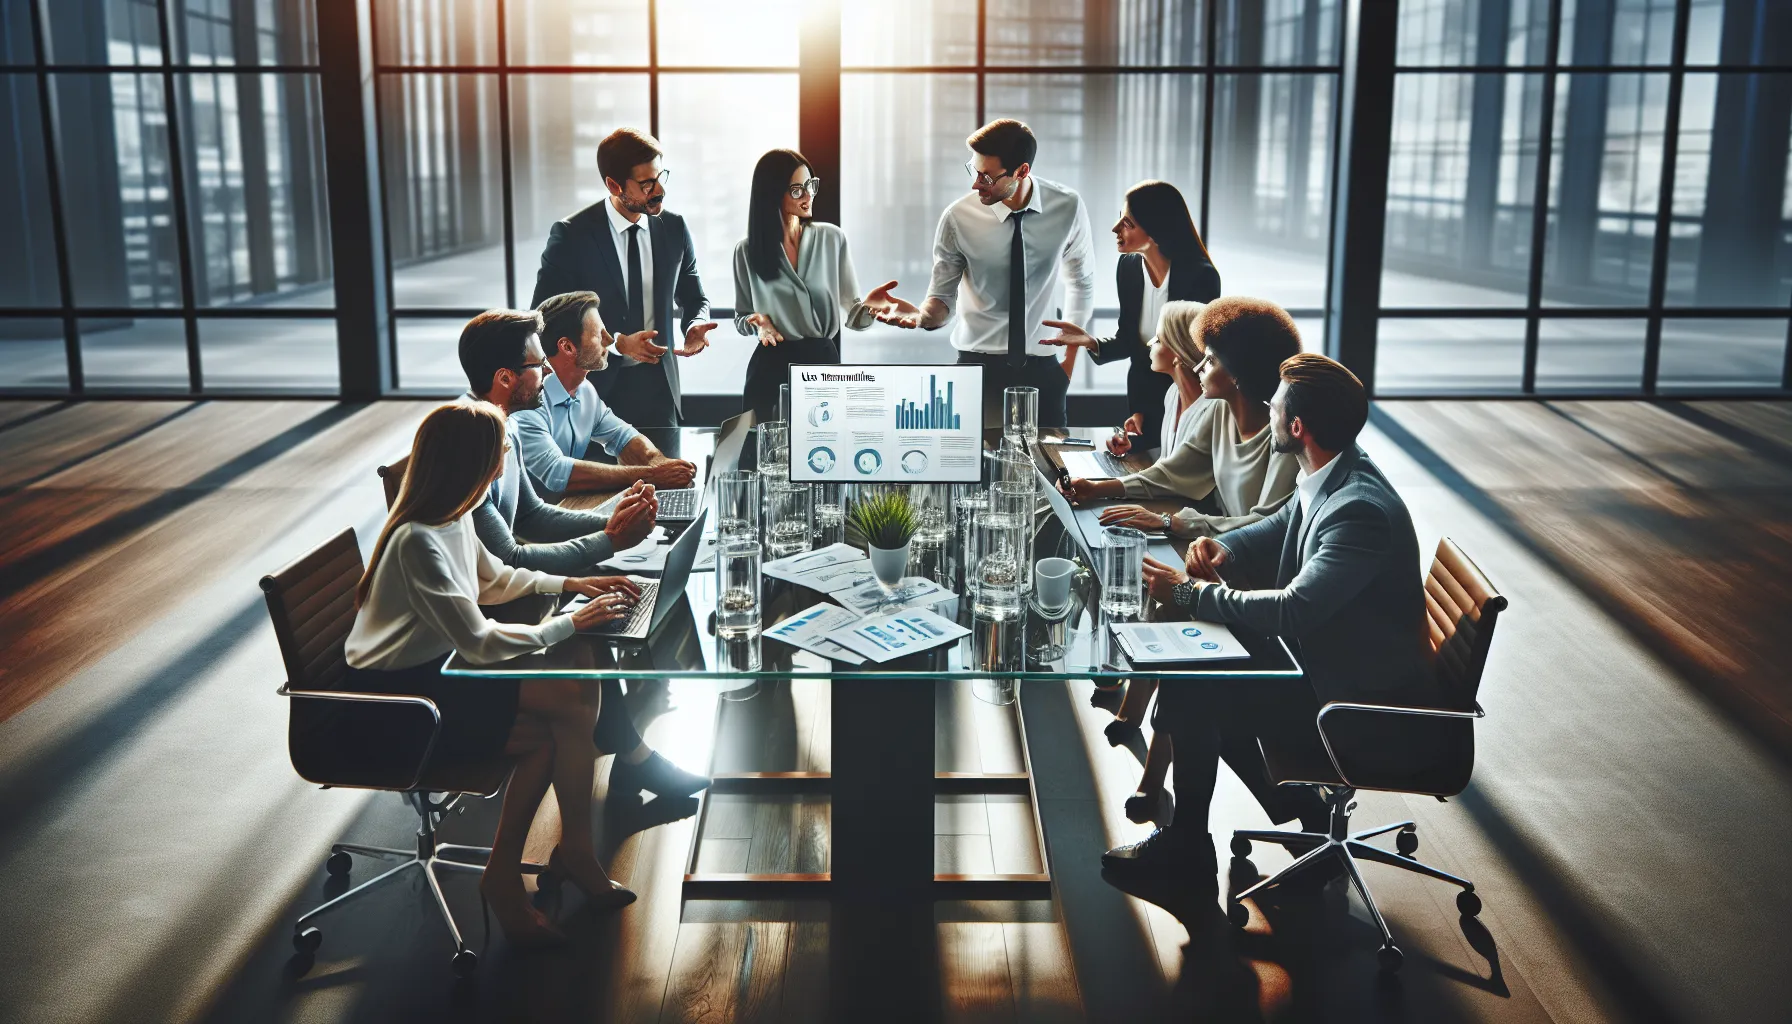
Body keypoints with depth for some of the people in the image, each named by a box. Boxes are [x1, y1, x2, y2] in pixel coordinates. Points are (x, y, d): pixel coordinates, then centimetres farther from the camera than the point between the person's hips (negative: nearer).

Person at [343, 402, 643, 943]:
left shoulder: (453, 517, 0)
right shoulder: (418, 540, -28)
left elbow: (494, 578, 20)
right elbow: (480, 642, -27)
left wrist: (571, 584, 8)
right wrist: (570, 623, -19)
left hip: (432, 670, 9)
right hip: (394, 702, -9)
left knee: (576, 691, -8)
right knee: (561, 723, -15)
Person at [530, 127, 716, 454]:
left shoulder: (674, 228, 2)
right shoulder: (570, 236, -9)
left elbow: (693, 298, 15)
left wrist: (696, 326, -9)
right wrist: (618, 344, -18)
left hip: (659, 390, 3)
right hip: (596, 390, -3)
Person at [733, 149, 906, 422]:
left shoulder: (832, 239, 0)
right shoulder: (747, 251, 1)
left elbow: (850, 314, -1)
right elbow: (741, 318, 11)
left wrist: (868, 306, -23)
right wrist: (758, 323, -11)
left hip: (823, 361, 0)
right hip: (771, 368, 0)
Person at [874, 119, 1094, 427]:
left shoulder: (1068, 208, -6)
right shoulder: (958, 218, -11)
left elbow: (1081, 282, 9)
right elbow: (942, 298, -5)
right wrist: (922, 315, -27)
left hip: (1043, 367, 1)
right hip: (979, 366, -1)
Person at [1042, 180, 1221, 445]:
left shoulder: (1200, 277, -22)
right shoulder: (1129, 267, -5)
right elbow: (1128, 342, 4)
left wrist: (1145, 414, -17)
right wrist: (1090, 342, -18)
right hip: (1142, 394, 5)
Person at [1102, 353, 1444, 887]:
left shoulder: (1360, 510, -29)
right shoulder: (1328, 479, 0)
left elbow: (1292, 609, -33)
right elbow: (1277, 528, 18)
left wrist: (1190, 592, -22)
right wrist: (1224, 549, -4)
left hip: (1370, 704, -9)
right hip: (1332, 664, 9)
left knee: (1193, 695, -12)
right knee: (1199, 671, 8)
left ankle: (1186, 843, 8)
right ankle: (1302, 809, 17)